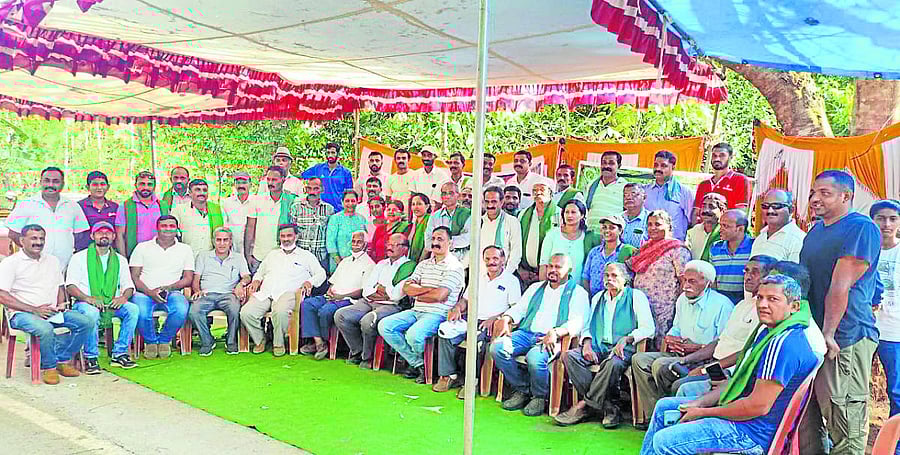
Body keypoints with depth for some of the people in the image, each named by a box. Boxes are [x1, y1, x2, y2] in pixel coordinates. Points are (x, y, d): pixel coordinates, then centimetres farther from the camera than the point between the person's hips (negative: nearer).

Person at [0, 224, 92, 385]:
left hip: (51, 311, 6)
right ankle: (48, 367, -13)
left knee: (85, 322, -15)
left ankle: (62, 360, -4)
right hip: (21, 314, -6)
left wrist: (61, 304, 3)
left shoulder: (52, 261, 18)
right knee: (45, 329, -37)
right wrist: (35, 310, -16)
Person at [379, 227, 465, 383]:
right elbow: (406, 288, 6)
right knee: (384, 326, -9)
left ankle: (425, 365, 1)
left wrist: (417, 293, 0)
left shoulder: (454, 266, -6)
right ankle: (418, 363, -2)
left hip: (437, 314, -7)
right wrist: (430, 289, -8)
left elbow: (439, 295, -17)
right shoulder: (423, 264, 17)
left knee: (413, 334, -33)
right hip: (416, 311, 8)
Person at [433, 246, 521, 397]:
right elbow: (465, 299, 26)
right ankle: (448, 375, -15)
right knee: (445, 330, -20)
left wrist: (494, 319, -17)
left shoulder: (511, 280, 5)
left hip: (493, 324, -5)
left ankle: (471, 381, -24)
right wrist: (457, 309, 3)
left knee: (477, 337, -36)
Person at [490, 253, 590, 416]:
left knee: (535, 357, -37)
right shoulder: (536, 287, 26)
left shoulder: (578, 292, 9)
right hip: (526, 333, 5)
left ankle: (539, 397, -6)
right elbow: (519, 308, 20)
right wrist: (505, 319, -3)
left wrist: (555, 332, -24)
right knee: (497, 347, -21)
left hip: (552, 339, -5)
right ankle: (522, 390, -3)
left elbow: (576, 322, -5)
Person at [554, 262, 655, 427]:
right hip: (598, 347, 5)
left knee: (613, 363, -39)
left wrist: (625, 339, -19)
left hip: (623, 349, -5)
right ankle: (606, 406, -24)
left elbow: (648, 328, -3)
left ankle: (584, 405, -21)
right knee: (570, 356, -23)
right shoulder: (598, 298, 23)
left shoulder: (636, 296, 7)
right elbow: (587, 326, 22)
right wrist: (587, 344, 0)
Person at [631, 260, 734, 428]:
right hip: (679, 354, 9)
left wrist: (696, 348, -20)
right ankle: (654, 414, -10)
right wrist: (669, 339, 3)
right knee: (639, 359, -9)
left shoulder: (722, 304, -12)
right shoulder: (682, 300, 15)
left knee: (660, 365, -29)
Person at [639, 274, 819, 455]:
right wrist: (699, 403, 3)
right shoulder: (765, 331, 10)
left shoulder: (783, 344, -24)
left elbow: (759, 406, -27)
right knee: (664, 406, 19)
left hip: (753, 431, -11)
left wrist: (703, 412, -16)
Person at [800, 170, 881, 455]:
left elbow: (840, 287, -17)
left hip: (846, 338, -9)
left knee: (845, 424, -4)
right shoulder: (816, 230, 17)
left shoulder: (861, 228, -11)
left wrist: (828, 334, -20)